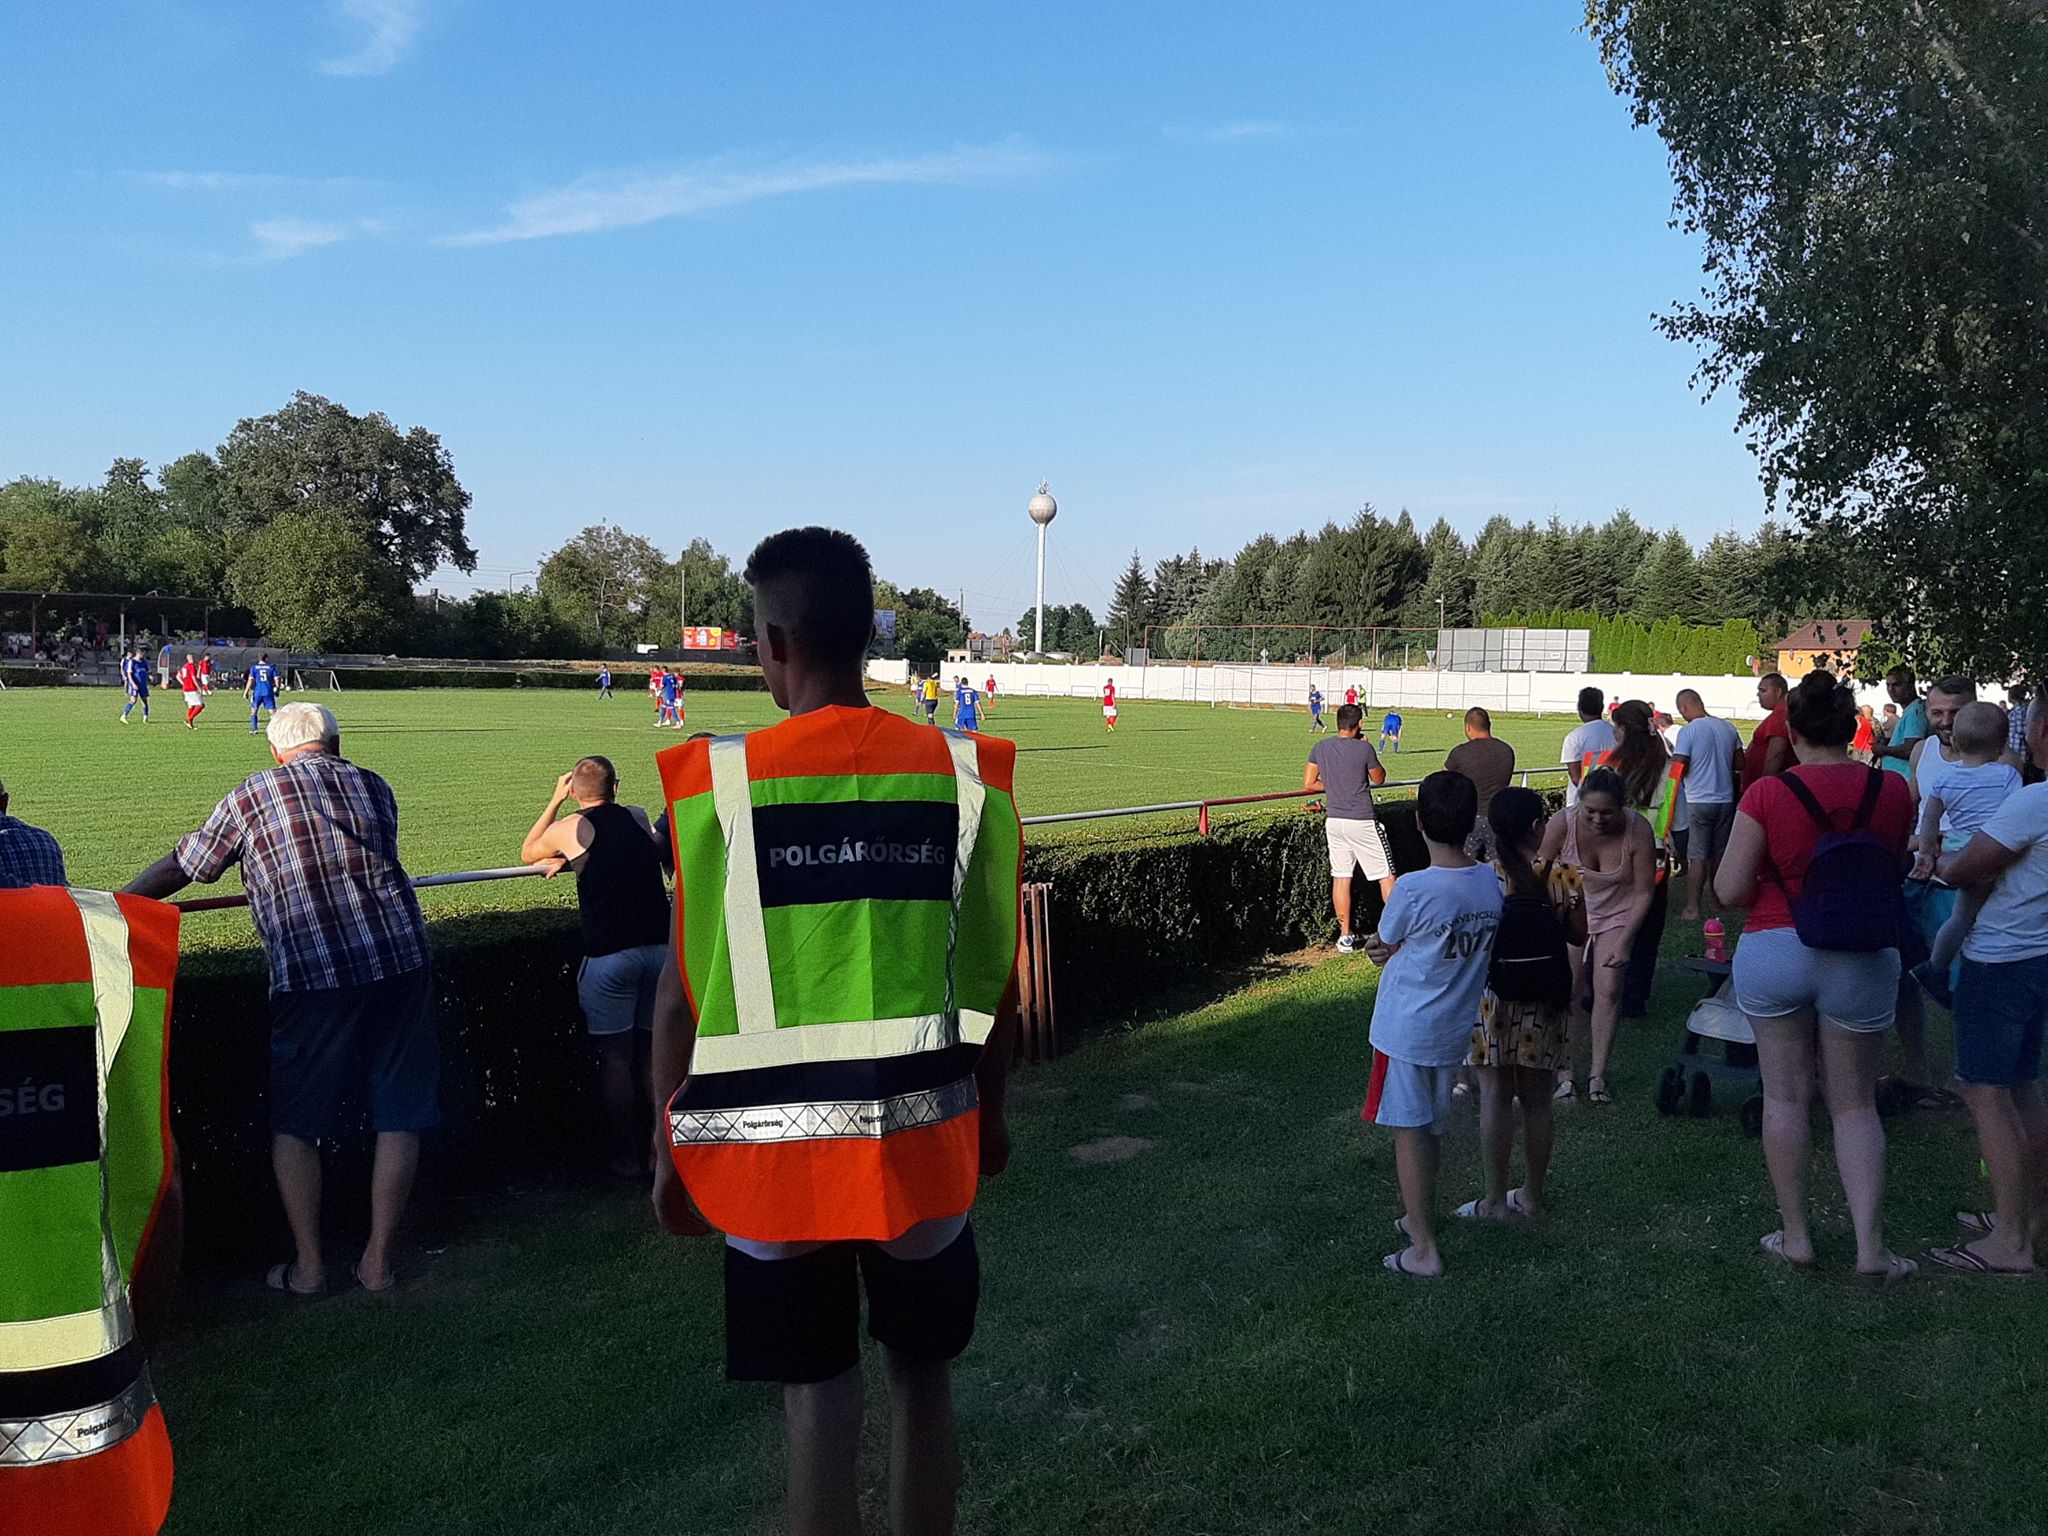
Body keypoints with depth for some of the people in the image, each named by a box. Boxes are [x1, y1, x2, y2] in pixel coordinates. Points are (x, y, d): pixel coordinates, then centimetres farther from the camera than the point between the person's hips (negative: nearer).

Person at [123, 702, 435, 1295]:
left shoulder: (252, 796, 5)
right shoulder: (375, 788, 13)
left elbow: (180, 869, 14)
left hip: (311, 978, -2)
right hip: (399, 962, 3)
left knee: (295, 1122, 13)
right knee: (399, 1114, 10)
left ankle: (306, 1265, 17)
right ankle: (378, 1262, 15)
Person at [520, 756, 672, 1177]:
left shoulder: (570, 828, -1)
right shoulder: (638, 818, 10)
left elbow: (528, 853, 21)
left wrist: (555, 800, 22)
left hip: (609, 957, -4)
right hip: (659, 948, 4)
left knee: (615, 1056, 6)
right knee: (653, 1054, 15)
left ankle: (626, 1157, 11)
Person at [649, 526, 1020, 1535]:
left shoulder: (719, 782, -10)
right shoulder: (963, 773, -5)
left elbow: (683, 992, -7)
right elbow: (996, 977, 2)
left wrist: (672, 1149, 6)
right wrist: (989, 1113, 17)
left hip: (776, 1143, -2)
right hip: (922, 1133, 2)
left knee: (817, 1400, 11)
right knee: (921, 1377, 19)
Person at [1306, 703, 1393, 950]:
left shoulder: (1320, 747, 1)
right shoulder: (1364, 749, -11)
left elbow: (1308, 784, 5)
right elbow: (1379, 779, 5)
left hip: (1334, 821, 5)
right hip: (1361, 822, -5)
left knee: (1341, 877, 9)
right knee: (1386, 875, 6)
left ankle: (1345, 937, 11)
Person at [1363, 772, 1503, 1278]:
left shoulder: (1413, 890, -25)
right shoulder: (1494, 882, -7)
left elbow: (1384, 945, -8)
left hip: (1406, 1031, -6)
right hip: (1456, 1028, 6)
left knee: (1409, 1132, 6)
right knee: (1426, 1127, 22)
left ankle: (1423, 1250, 13)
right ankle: (1421, 1219, 38)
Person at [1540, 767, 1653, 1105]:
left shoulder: (1638, 831, -25)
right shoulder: (1562, 825, -26)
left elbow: (1644, 893, -15)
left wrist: (1623, 941, -19)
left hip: (1617, 915, 0)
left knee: (1608, 988, -11)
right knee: (1569, 989, -9)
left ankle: (1598, 1076, -3)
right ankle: (1564, 1076, -5)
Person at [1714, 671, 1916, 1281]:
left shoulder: (1767, 795, -12)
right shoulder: (1893, 791, -5)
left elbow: (1729, 891, -10)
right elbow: (1896, 871, 10)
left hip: (1773, 952, -1)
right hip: (1862, 963, 2)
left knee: (1785, 1096, 10)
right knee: (1854, 1103, 12)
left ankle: (1794, 1235, 17)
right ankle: (1870, 1245, 7)